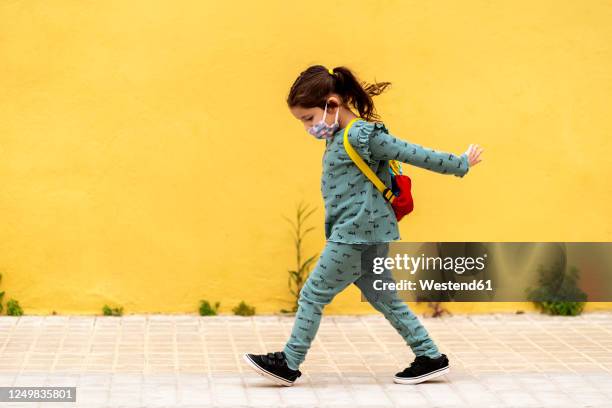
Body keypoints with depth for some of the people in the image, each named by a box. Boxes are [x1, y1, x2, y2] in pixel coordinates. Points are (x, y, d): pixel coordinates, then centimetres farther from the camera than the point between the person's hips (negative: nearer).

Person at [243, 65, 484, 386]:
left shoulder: (362, 136, -16)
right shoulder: (340, 137, 13)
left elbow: (414, 154, -11)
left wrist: (461, 164, -6)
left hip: (358, 236, -10)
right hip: (366, 237, 10)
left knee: (313, 295, -4)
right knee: (384, 299, 14)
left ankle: (289, 364, 3)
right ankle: (430, 357, 18)